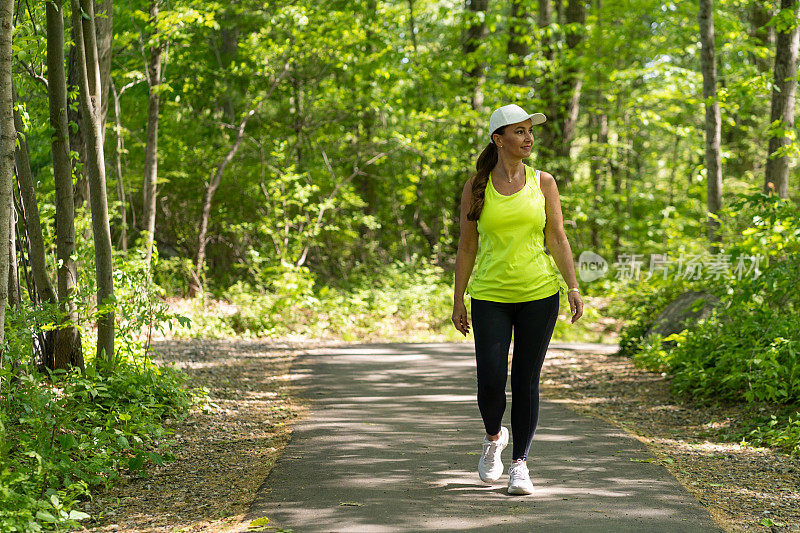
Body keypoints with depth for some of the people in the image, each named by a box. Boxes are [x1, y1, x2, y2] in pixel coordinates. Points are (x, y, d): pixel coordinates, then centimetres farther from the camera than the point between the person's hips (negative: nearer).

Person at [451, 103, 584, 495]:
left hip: (538, 294, 1)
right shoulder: (476, 187, 3)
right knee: (490, 382, -7)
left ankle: (520, 464, 10)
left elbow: (557, 238, 2)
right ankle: (494, 437, 24)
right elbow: (466, 246, 6)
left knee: (526, 382, 1)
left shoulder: (543, 182, 5)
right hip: (490, 297, -1)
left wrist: (573, 288, -8)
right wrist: (458, 300, 5)